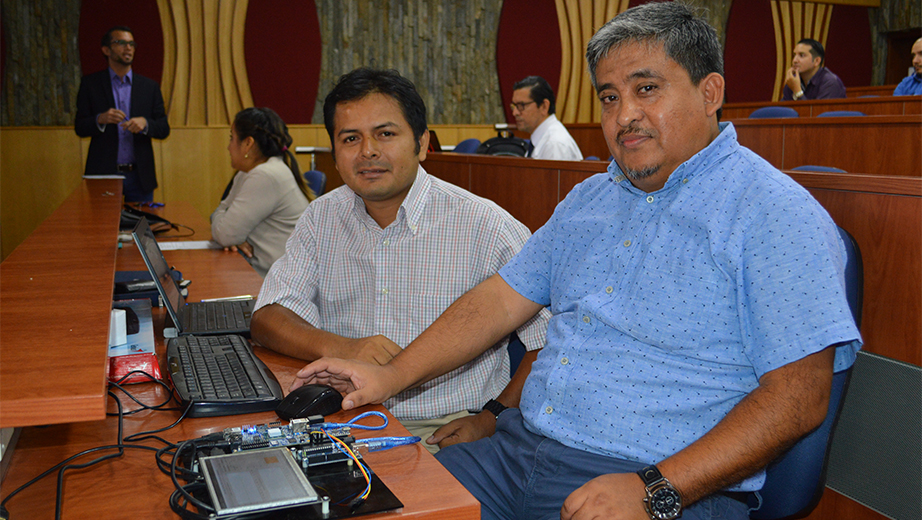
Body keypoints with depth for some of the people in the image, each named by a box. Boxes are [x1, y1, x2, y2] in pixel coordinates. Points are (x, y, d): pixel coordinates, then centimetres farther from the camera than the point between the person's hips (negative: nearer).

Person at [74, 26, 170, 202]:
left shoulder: (149, 86, 9)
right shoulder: (90, 83, 6)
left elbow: (164, 129, 6)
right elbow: (80, 128, 3)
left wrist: (145, 123, -14)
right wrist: (100, 119, -17)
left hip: (140, 175, 1)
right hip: (104, 174, -1)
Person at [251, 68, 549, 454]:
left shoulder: (487, 228, -9)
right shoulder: (322, 218, 7)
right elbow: (268, 317, 2)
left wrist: (491, 419, -15)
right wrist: (340, 348, -17)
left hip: (447, 431, -4)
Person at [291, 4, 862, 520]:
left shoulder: (777, 215, -9)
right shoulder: (591, 198, 14)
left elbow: (799, 394, -15)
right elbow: (501, 299, 13)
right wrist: (391, 376, 4)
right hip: (518, 452, 6)